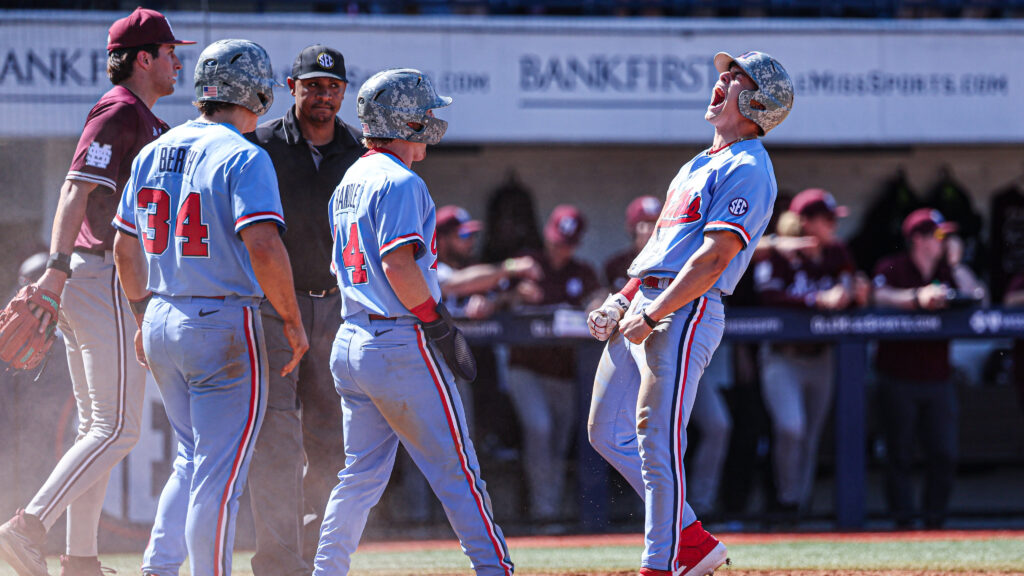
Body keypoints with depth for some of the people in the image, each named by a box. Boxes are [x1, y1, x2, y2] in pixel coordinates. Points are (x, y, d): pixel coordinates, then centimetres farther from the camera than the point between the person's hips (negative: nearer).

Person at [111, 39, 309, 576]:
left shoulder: (153, 153, 11)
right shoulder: (243, 157, -12)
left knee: (193, 460, 19)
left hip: (162, 324, 7)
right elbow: (263, 246, -23)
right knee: (220, 471, -3)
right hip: (224, 326, -7)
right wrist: (292, 321, -13)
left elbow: (125, 245, 18)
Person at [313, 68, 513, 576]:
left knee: (362, 474, 12)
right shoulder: (400, 182, -12)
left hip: (351, 339, 9)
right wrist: (444, 330, -15)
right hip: (403, 344, -9)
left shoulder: (350, 182, 16)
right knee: (456, 472, -4)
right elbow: (399, 265, -21)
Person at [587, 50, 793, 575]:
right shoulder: (700, 165, 23)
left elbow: (713, 258, -18)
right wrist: (623, 300, 15)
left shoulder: (748, 170, -9)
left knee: (658, 442, -14)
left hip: (684, 314, -10)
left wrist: (652, 316, -20)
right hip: (642, 308, 10)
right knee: (608, 432, 10)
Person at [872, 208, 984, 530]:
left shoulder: (947, 272, 13)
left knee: (945, 453, 0)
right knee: (900, 454, 0)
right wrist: (917, 298, -34)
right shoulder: (892, 268, -1)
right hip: (899, 379, -4)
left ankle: (935, 520, 8)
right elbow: (880, 296, -21)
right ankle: (902, 520, 5)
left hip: (938, 379, 4)